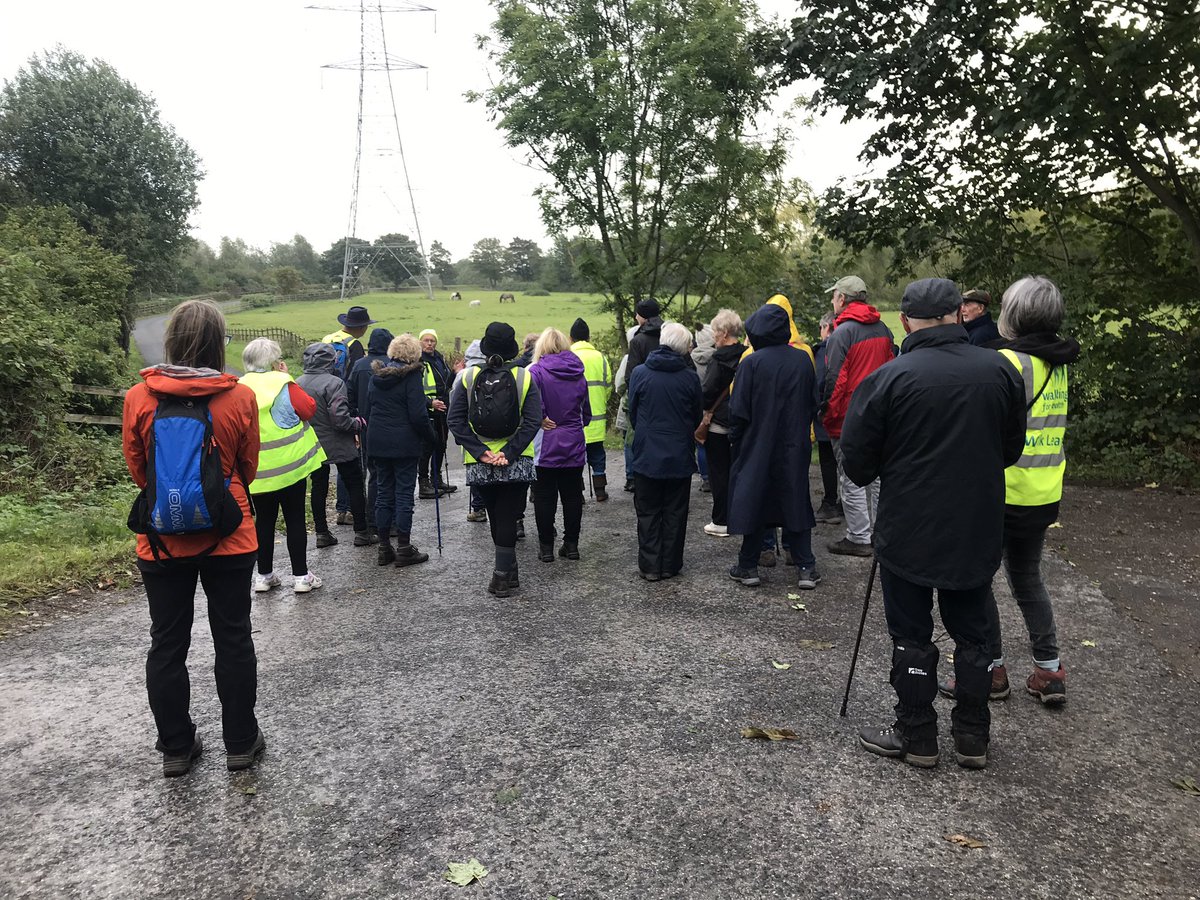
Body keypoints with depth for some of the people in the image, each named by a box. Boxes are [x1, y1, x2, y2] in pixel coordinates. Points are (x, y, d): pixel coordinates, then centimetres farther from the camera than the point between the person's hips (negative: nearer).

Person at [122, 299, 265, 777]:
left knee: (167, 644, 13)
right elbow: (248, 468, 1)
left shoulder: (138, 398, -9)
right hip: (228, 538, -1)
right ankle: (241, 742, 22)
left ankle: (176, 747, 24)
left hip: (162, 539, 1)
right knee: (233, 639, 11)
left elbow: (137, 469, 4)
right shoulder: (240, 398, -12)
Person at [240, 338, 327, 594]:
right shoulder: (283, 385, -13)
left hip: (257, 470, 4)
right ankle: (301, 576, 7)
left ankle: (264, 575, 19)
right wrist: (288, 378, -2)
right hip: (290, 466, -4)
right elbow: (310, 409, -6)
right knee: (295, 519, 3)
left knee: (264, 519, 13)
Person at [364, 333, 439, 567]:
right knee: (404, 493, 0)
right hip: (404, 443, -6)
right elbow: (418, 415, -15)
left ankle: (384, 548, 15)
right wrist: (431, 436, -2)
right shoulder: (411, 376, -11)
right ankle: (404, 549, 5)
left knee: (384, 491, 12)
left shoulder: (376, 375, 9)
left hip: (377, 442, 6)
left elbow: (368, 409, 15)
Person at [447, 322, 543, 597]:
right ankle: (502, 576, 4)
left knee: (497, 518, 15)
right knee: (507, 518, 5)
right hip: (517, 462, -1)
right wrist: (509, 453, -13)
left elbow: (456, 420, -7)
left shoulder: (468, 377, -2)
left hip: (480, 463, 1)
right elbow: (532, 422, -12)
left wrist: (480, 451, -10)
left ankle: (509, 572, 25)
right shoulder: (524, 378, -5)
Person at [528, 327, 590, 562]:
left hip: (546, 445, -4)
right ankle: (571, 544, 17)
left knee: (545, 497, 5)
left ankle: (546, 546, 10)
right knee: (572, 496, 11)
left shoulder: (536, 370, -8)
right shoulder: (578, 373, 7)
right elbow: (586, 412, 13)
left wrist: (541, 418, -17)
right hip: (574, 445, 4)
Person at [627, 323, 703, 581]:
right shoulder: (690, 377, -8)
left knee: (648, 513, 9)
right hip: (680, 457, 0)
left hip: (647, 455, 0)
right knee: (675, 513, 11)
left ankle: (649, 566, 11)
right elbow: (697, 416, 4)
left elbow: (632, 413, 3)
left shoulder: (639, 373, -7)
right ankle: (671, 565, 17)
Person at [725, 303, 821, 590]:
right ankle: (806, 568, 11)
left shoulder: (751, 363, -14)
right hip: (795, 446, 4)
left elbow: (738, 410, -12)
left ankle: (748, 567, 14)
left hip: (758, 445, -3)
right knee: (795, 501, 12)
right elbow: (813, 402, 8)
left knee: (753, 501, 8)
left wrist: (735, 438, 2)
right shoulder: (803, 359, -1)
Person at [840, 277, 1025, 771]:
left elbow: (856, 463, -11)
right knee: (972, 636, 18)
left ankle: (917, 738, 21)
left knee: (912, 638, 10)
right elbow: (1012, 449, 8)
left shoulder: (888, 378, -17)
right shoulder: (999, 370, -5)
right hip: (978, 531, 4)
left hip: (908, 533, -4)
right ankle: (973, 739, 28)